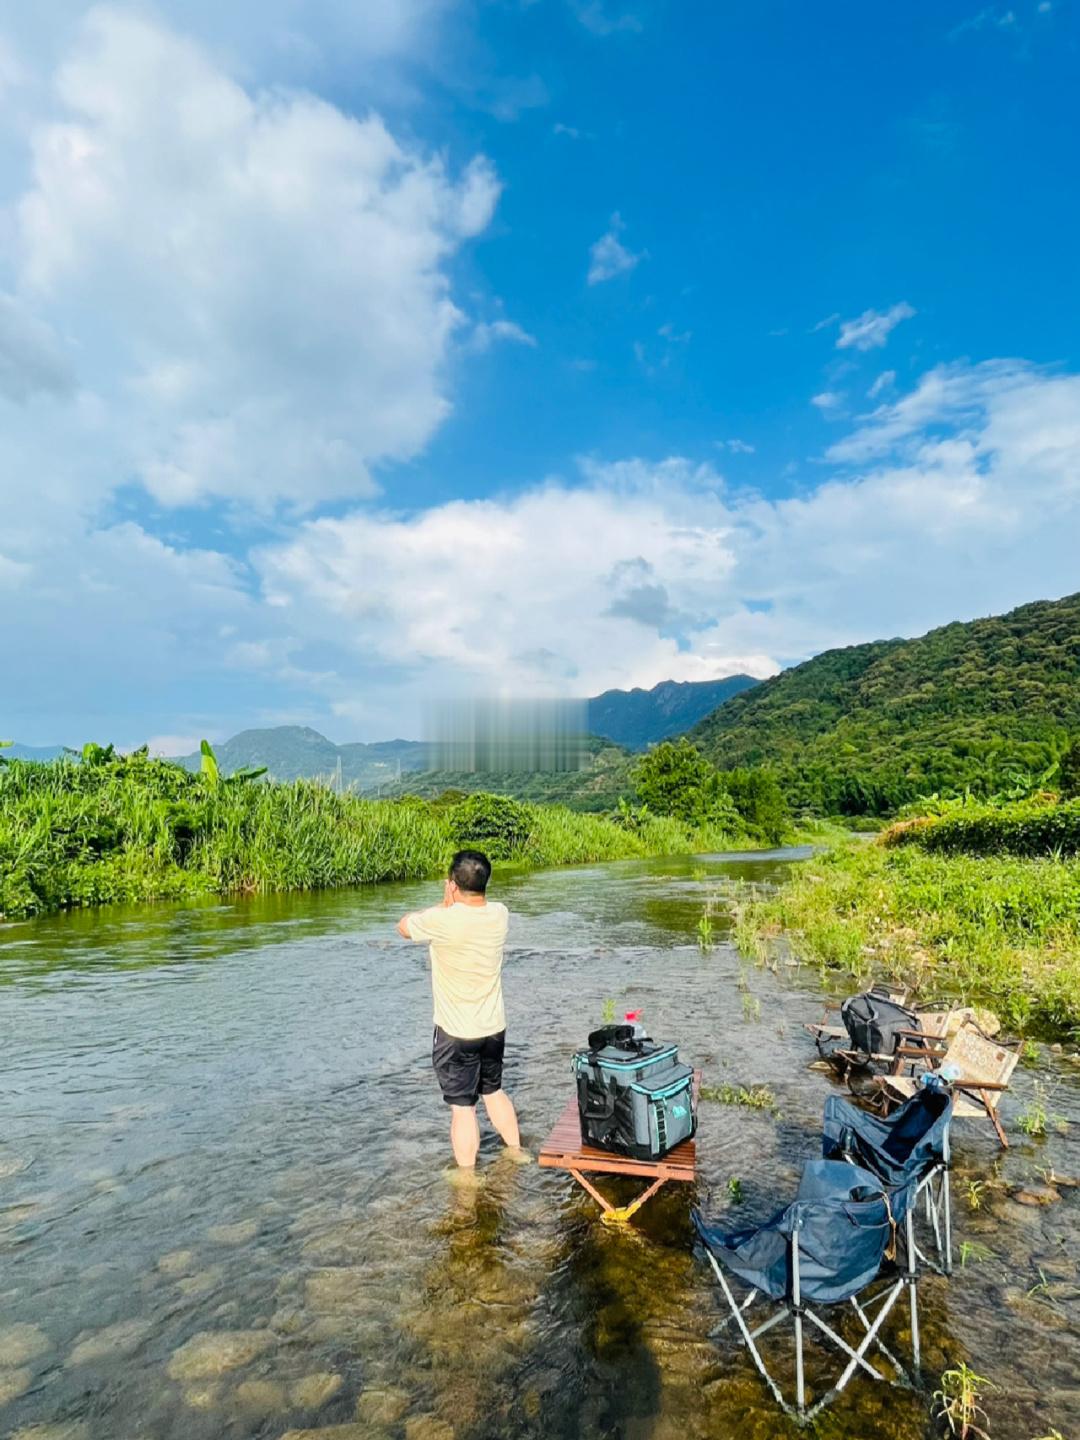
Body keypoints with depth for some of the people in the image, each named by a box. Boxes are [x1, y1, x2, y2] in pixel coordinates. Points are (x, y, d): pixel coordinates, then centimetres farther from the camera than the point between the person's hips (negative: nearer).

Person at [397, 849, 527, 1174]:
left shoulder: (443, 921, -24)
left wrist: (444, 905, -1)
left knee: (462, 1107, 9)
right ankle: (516, 1150, 41)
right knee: (494, 1091, 26)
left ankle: (467, 1176, 22)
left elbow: (403, 926, -5)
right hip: (494, 1027, 6)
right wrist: (454, 906, 0)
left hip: (456, 1033, -6)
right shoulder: (500, 915, -8)